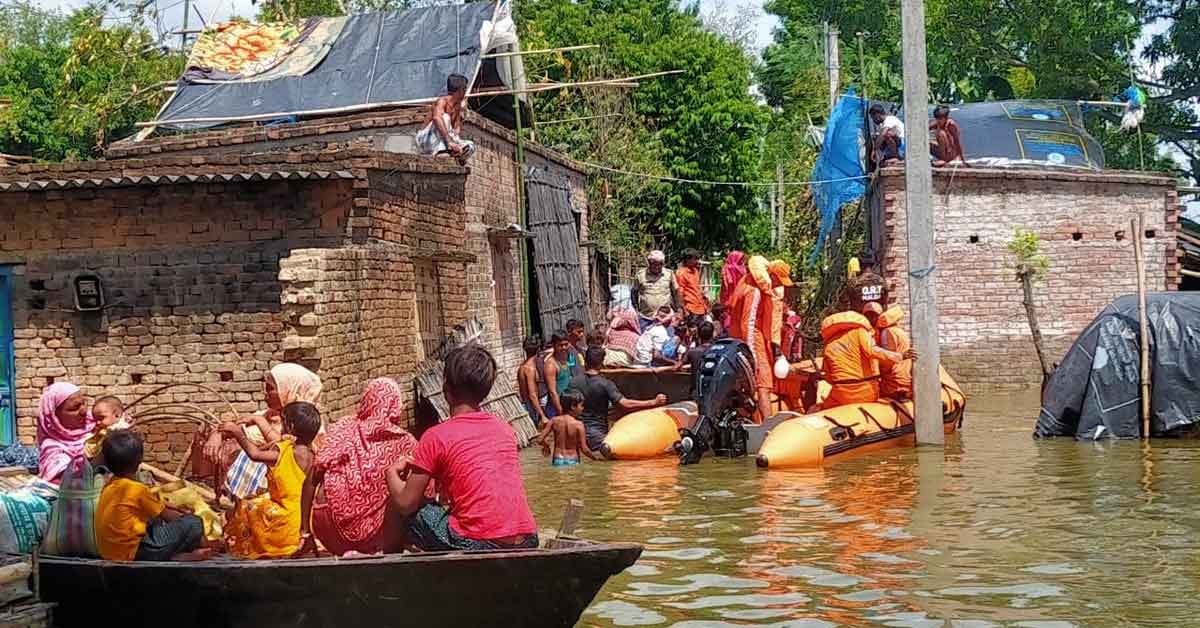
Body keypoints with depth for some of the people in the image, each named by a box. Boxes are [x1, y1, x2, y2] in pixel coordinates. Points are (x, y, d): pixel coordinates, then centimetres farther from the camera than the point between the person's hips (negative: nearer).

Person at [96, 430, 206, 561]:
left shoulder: (110, 486, 9)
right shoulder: (137, 489, -15)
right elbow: (166, 515, -1)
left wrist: (176, 510, 23)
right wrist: (184, 517, 17)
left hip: (109, 552, 9)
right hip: (132, 552, -9)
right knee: (194, 524, -10)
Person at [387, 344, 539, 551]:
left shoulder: (435, 436, -3)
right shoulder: (503, 427, 14)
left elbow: (405, 504, 3)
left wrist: (392, 472, 22)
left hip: (479, 545, -6)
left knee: (415, 511, 14)